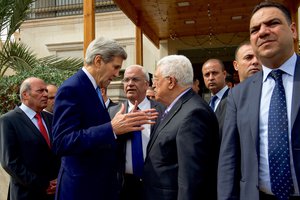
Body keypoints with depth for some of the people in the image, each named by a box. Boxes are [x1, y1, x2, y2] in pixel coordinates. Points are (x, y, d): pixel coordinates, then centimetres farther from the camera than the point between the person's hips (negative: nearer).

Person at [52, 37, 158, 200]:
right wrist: (112, 128, -33)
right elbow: (62, 143, -27)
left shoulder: (93, 89, 10)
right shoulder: (71, 89, -18)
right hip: (82, 187, -9)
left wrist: (129, 122, 2)